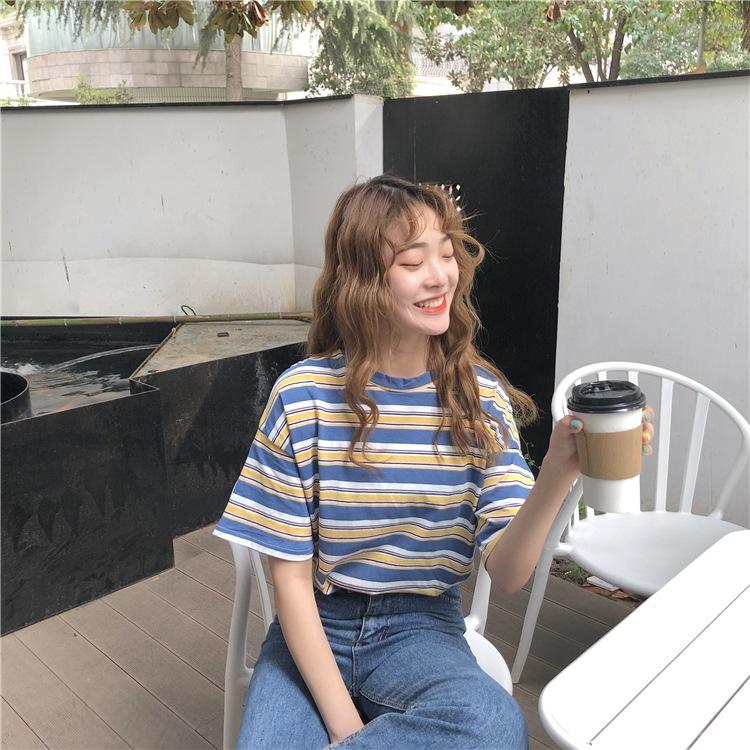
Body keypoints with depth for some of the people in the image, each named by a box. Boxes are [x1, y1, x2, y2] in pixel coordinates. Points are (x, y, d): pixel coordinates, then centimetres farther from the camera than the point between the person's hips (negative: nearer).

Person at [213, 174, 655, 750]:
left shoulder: (481, 398, -6)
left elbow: (508, 574, -12)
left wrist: (557, 475, -31)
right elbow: (291, 575, -8)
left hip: (420, 624, 1)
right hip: (317, 625, -1)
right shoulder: (303, 396, -11)